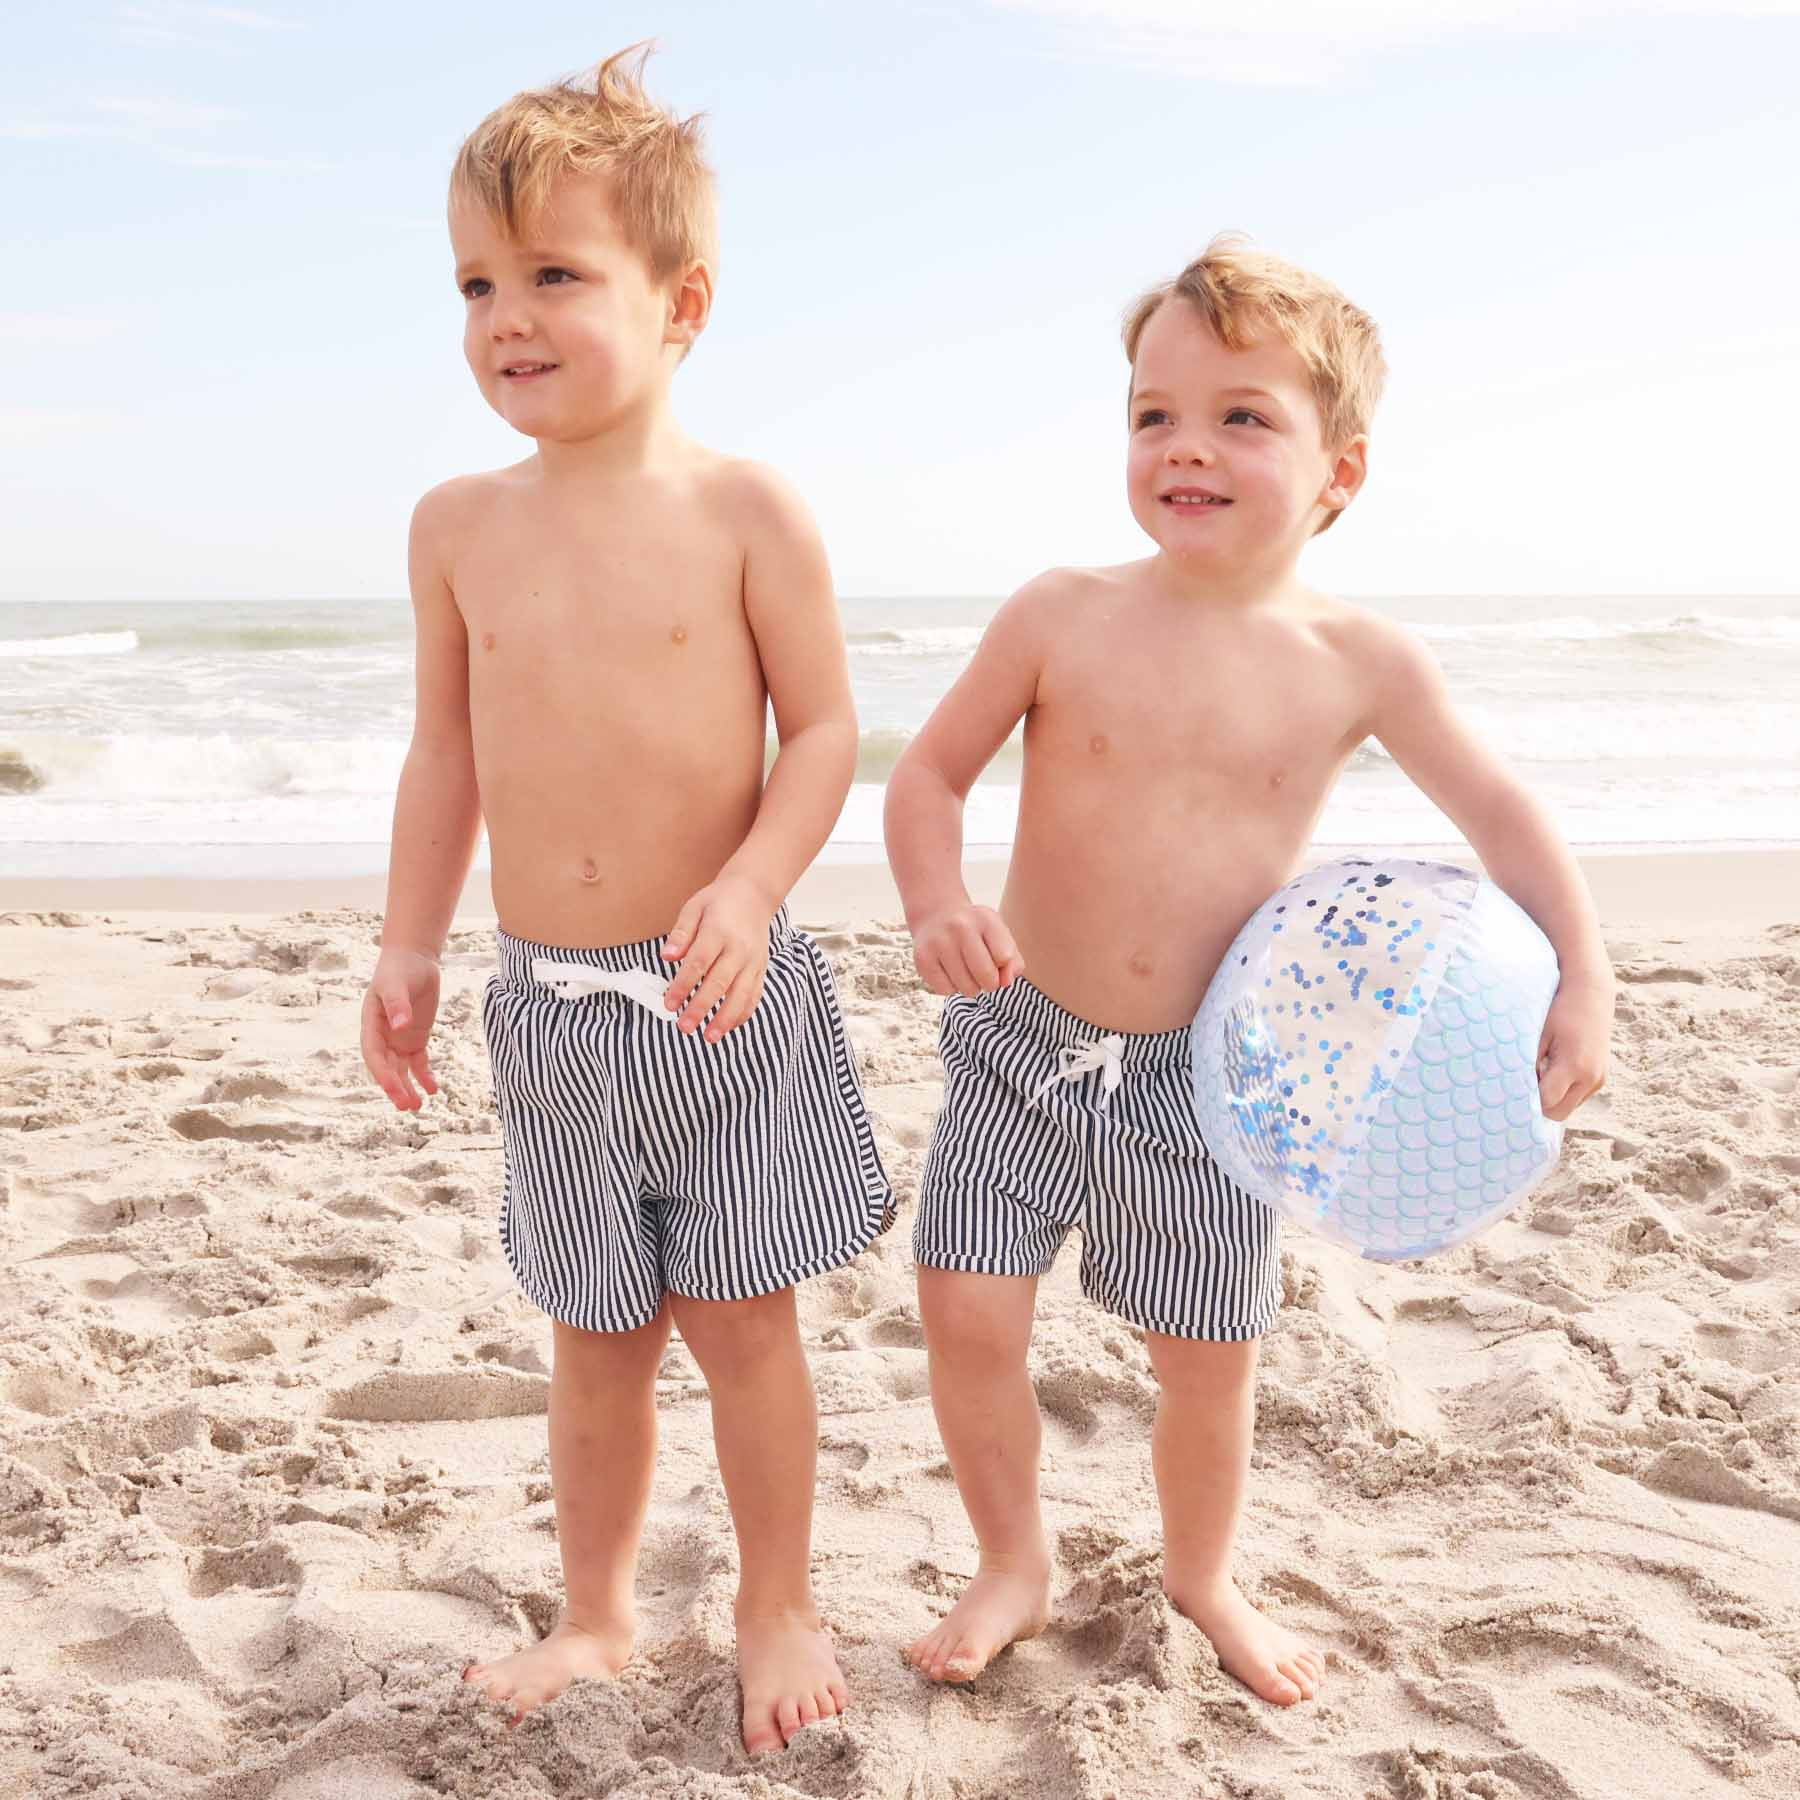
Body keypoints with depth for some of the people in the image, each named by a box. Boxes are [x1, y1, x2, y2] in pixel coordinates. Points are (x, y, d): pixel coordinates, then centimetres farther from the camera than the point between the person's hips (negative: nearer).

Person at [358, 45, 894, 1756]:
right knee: (597, 1337, 15)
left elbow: (823, 727, -6)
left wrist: (750, 885, -21)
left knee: (741, 1320, 7)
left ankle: (777, 1605, 30)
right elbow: (447, 749, 11)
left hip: (726, 990, -3)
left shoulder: (743, 509, -8)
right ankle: (594, 1614, 35)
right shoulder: (459, 523, 3)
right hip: (550, 1002, 3)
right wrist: (408, 947, 10)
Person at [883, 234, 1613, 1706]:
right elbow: (931, 772, -3)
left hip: (1211, 1072, 0)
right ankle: (1016, 1566, 28)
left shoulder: (1358, 662, -8)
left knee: (1210, 1356, 10)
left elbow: (1498, 808, 1)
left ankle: (1202, 1575, 41)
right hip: (1024, 1045, 0)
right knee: (967, 1315, -1)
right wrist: (939, 904, -22)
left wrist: (1582, 978, -10)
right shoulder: (1063, 616, -10)